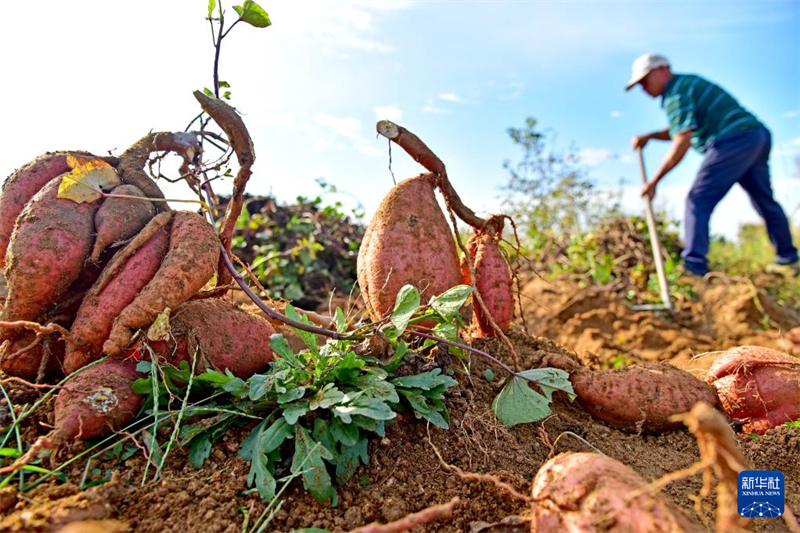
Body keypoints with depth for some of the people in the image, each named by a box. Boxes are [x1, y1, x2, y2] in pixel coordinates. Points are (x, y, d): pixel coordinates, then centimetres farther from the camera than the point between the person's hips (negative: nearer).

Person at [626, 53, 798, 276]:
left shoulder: (675, 92, -8)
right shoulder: (687, 82, 22)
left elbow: (682, 142, -17)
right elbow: (681, 130, 27)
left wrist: (653, 181, -16)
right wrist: (648, 137, 13)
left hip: (734, 140, -10)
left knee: (698, 201, -12)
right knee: (765, 201, 20)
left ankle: (693, 269, -20)